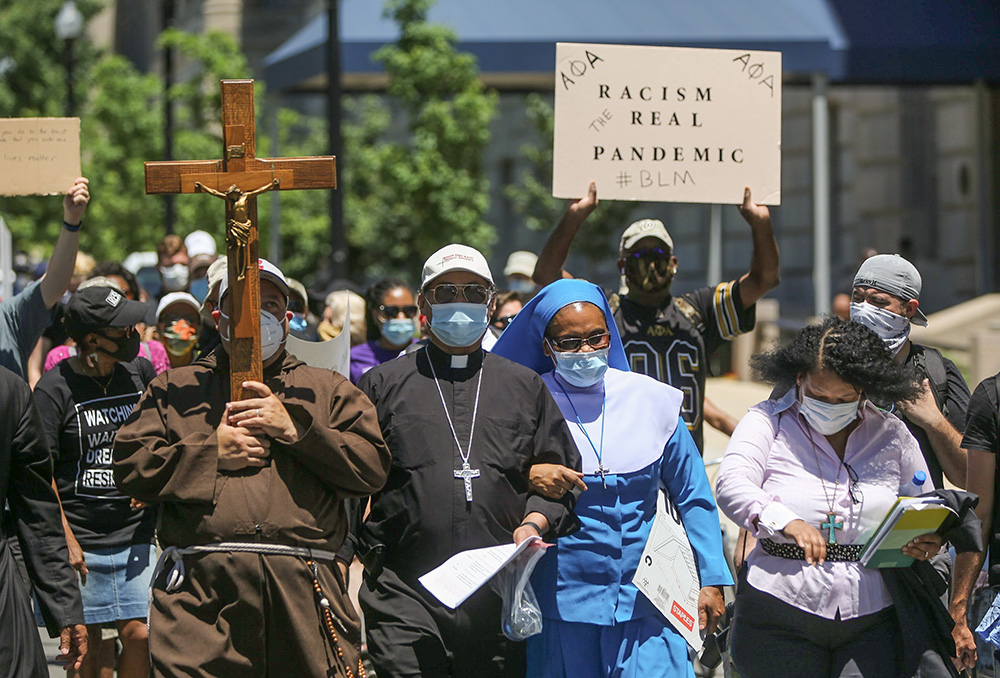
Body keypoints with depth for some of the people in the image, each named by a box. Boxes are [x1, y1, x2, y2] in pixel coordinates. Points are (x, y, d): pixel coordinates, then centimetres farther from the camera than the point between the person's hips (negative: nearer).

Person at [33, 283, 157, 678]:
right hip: (81, 542, -3)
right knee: (85, 644, 1)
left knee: (139, 635, -3)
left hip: (137, 538, 4)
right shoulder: (55, 387, -8)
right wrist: (65, 539, -13)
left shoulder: (141, 373, 6)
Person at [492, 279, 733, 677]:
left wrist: (712, 580, 9)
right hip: (560, 608, -1)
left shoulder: (651, 400, 7)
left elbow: (692, 497, 13)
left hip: (643, 604, 1)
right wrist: (527, 477, -23)